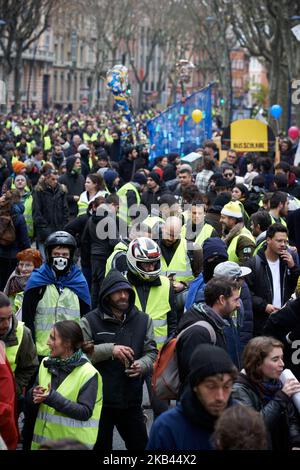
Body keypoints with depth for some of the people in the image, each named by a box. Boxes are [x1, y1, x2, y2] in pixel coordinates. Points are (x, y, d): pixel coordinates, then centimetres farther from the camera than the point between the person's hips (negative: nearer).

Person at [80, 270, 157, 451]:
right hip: (98, 401, -3)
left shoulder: (143, 320, 7)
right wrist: (110, 349, -21)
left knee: (140, 445, 11)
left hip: (132, 401, 3)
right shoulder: (90, 321, -4)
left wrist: (141, 365, -16)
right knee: (100, 446, 11)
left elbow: (151, 352, 6)